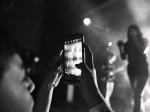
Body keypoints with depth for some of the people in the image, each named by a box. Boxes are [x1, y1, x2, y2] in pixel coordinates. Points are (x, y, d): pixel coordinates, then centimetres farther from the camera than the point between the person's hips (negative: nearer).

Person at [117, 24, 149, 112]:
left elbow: (142, 51, -17)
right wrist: (120, 47, -9)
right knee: (137, 94, 15)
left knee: (137, 94, -14)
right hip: (132, 70, 3)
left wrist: (135, 40, -14)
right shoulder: (127, 44, 7)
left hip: (142, 70, -3)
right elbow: (123, 57, 5)